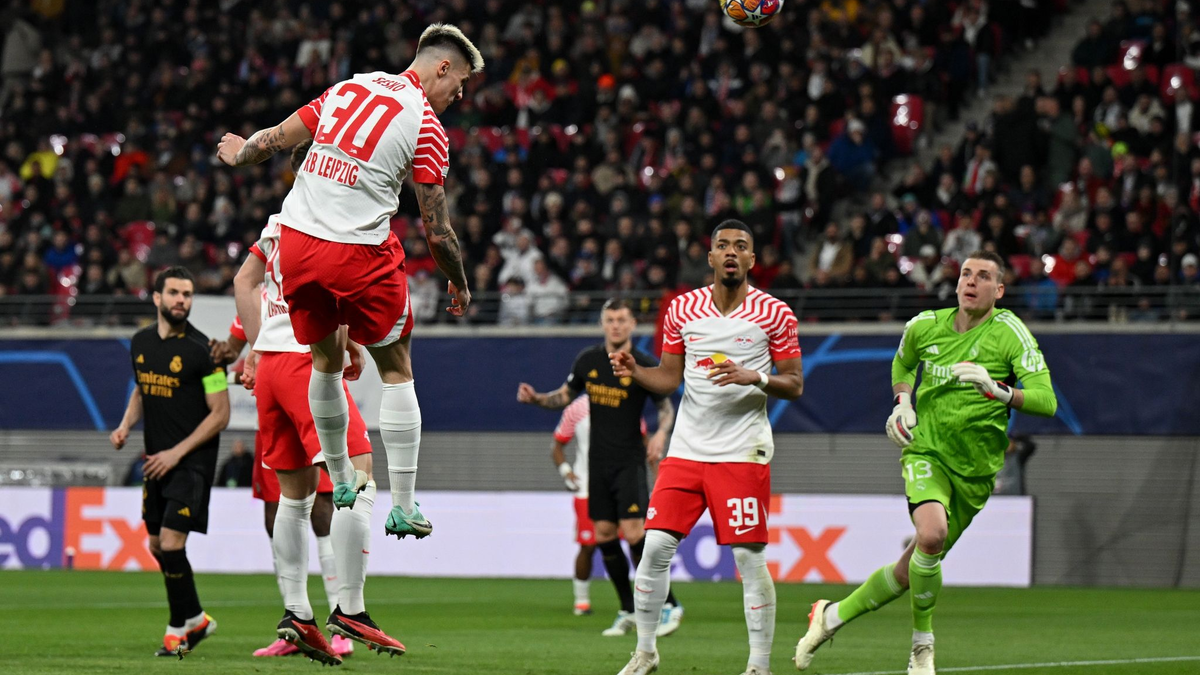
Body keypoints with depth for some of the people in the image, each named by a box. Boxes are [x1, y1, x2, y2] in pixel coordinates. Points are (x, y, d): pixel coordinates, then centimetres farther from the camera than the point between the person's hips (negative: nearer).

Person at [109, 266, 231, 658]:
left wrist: (177, 453, -15)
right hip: (157, 460, 7)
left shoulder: (201, 349, -13)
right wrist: (126, 425, 5)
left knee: (171, 543, -14)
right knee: (158, 546, 11)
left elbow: (220, 414, -11)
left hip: (192, 462, -7)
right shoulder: (141, 343, 6)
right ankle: (196, 618, 28)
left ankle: (178, 629, 2)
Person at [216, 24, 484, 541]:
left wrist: (239, 154, 36)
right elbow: (437, 232, -5)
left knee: (327, 359, 24)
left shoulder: (348, 87, 9)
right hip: (360, 253, -5)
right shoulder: (425, 126, -6)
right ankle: (403, 507, 7)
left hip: (295, 240, 5)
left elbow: (277, 138, 14)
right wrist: (460, 287, 11)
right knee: (396, 371, 8)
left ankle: (340, 480, 37)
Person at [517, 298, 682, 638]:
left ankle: (668, 606, -6)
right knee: (604, 534, 4)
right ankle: (629, 612, 15)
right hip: (598, 460, 5)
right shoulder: (588, 360, 4)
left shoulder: (644, 365, -8)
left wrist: (660, 434, -17)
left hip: (630, 460, -5)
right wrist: (536, 398, 0)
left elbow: (666, 407, 1)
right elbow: (565, 396, 18)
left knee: (633, 533, -16)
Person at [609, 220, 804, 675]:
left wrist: (753, 377, -17)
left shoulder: (775, 313, -1)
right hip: (687, 448, 3)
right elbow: (669, 378, 13)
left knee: (750, 556, -6)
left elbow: (794, 384, 1)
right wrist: (635, 371, -7)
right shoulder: (682, 309, 8)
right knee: (656, 545, -5)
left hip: (743, 452, -3)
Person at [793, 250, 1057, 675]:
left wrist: (996, 389, -33)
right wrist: (901, 402, 5)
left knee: (912, 570, 6)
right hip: (925, 451, -1)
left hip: (975, 471, 1)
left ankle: (833, 615, 32)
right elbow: (902, 364, 25)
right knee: (931, 533, -30)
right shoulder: (925, 326, 1)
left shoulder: (1010, 333, -9)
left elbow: (1046, 401, -18)